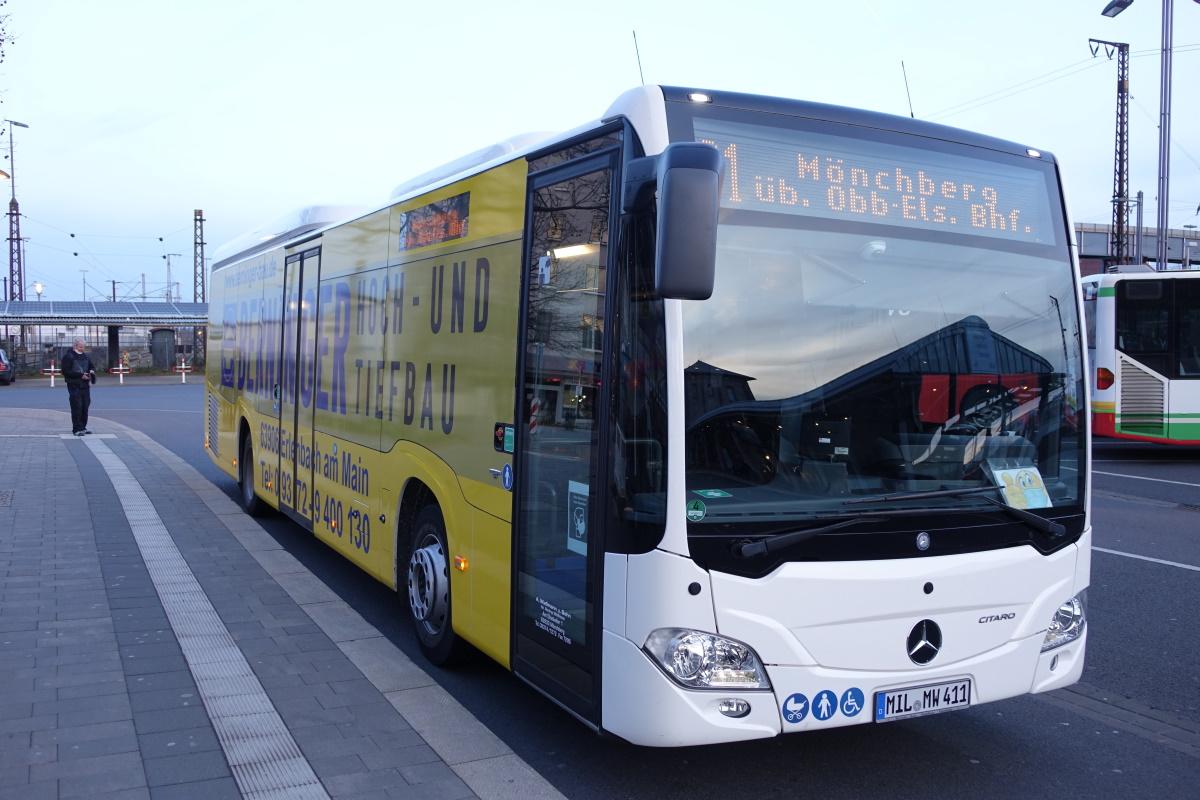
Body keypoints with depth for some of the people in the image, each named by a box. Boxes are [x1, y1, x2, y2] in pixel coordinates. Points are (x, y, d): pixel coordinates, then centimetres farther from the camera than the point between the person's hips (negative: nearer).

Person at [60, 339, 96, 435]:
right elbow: (66, 371, -12)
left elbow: (92, 367, 28)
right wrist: (80, 375, -19)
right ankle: (77, 429, -7)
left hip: (85, 386, 7)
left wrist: (92, 370, 2)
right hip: (74, 386, -7)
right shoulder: (68, 357, -4)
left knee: (85, 407, 8)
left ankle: (83, 427, 17)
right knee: (77, 407, -9)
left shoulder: (85, 356, 17)